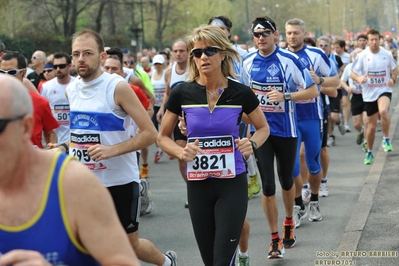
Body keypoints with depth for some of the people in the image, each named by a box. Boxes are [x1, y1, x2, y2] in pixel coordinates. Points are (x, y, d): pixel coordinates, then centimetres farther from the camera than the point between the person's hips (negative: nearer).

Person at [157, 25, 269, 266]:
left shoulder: (241, 93, -7)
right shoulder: (182, 93, -5)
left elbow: (263, 128, 10)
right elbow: (163, 137, 7)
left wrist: (252, 144, -11)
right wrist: (181, 152, -14)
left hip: (232, 184, -2)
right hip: (198, 185, 2)